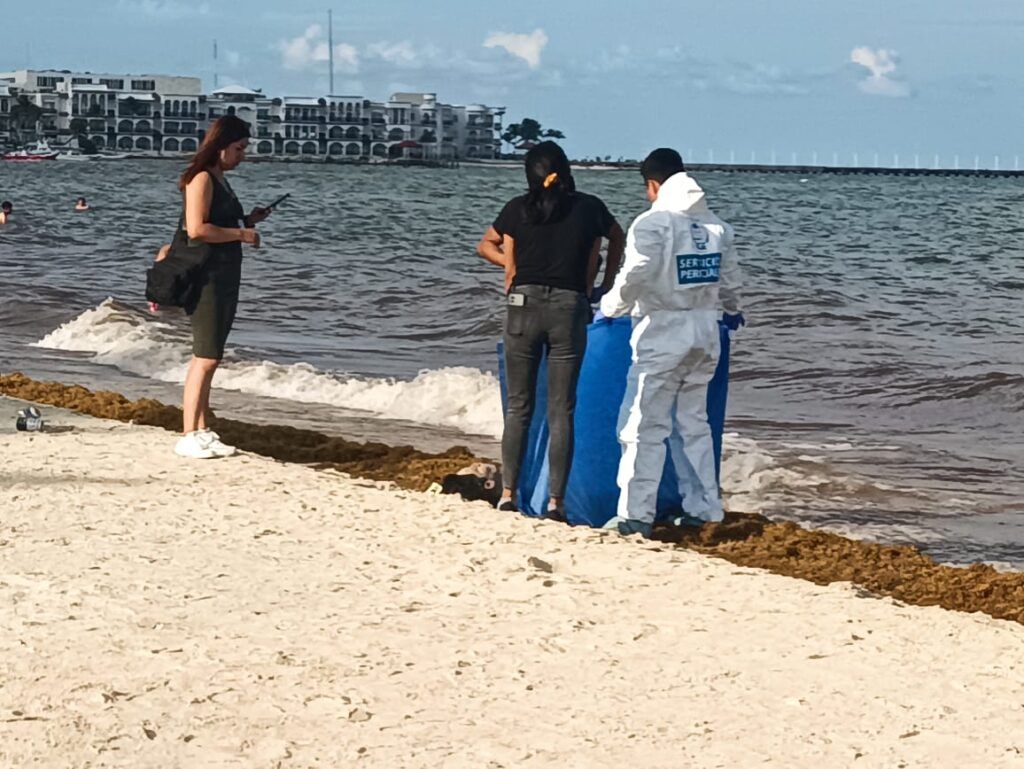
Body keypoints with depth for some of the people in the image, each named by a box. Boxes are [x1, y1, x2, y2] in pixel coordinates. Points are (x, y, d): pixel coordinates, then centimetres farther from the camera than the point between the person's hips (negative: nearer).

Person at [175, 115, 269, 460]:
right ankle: (189, 436, -11)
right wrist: (241, 234, -15)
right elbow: (196, 229, -21)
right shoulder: (201, 179, -11)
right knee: (205, 358, -11)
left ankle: (203, 431, 15)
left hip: (225, 277, 10)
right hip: (207, 276, -10)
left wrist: (248, 220, 11)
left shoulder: (220, 181, 17)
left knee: (210, 358, 11)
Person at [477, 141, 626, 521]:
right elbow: (618, 238, 24)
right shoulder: (589, 208, 5)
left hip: (524, 306, 0)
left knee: (518, 406, 9)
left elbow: (485, 245, 17)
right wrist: (607, 284, 30)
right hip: (570, 308, 0)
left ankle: (508, 493, 7)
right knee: (561, 410, 2)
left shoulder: (518, 209, 3)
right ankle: (556, 499, 0)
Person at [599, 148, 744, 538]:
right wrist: (732, 311, 39)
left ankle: (635, 515, -6)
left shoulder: (653, 223, -11)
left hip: (663, 333, -7)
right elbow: (730, 279, 19)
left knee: (644, 426, -3)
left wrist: (611, 307, -2)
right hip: (706, 331, 7)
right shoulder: (716, 226, 9)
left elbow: (634, 276, -19)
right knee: (693, 423, 16)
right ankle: (705, 510, 17)